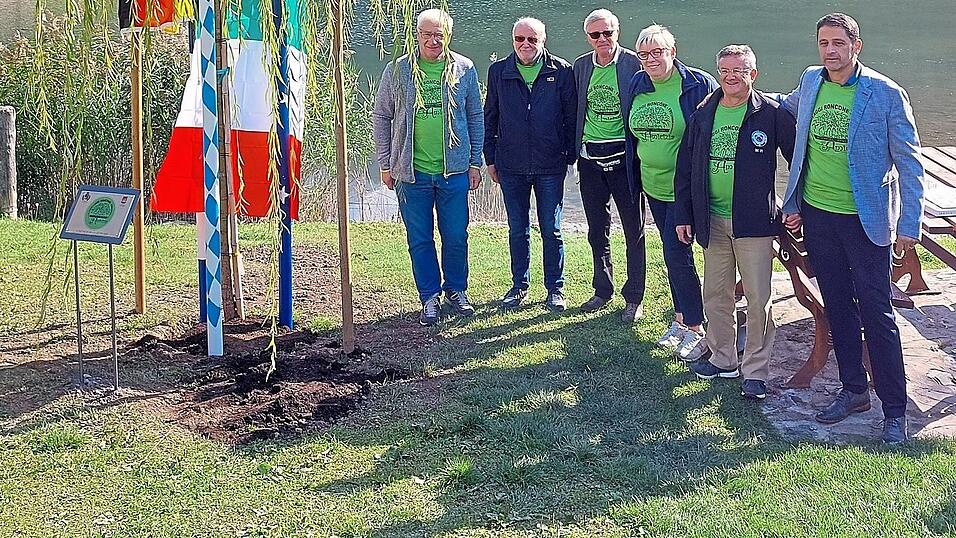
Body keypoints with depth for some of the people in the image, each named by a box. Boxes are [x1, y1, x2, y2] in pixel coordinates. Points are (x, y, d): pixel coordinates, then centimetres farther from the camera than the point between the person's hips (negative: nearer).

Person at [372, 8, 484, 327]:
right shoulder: (396, 71, 0)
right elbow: (381, 118, 7)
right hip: (412, 171, 0)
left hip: (454, 170, 0)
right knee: (420, 240, 6)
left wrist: (475, 162, 7)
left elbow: (476, 118, 9)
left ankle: (456, 291, 25)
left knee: (456, 237, 7)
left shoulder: (464, 70, 2)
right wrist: (385, 165, 5)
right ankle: (430, 297, 17)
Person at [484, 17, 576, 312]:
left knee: (551, 230, 5)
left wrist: (570, 156, 0)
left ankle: (555, 288, 17)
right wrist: (490, 159, 8)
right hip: (511, 166, 2)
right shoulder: (499, 72, 3)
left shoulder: (561, 71, -3)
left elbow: (571, 118, 1)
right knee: (517, 230, 11)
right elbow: (490, 119, 9)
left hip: (550, 166, -2)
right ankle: (519, 286, 24)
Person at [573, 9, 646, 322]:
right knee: (597, 230, 14)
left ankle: (634, 297, 11)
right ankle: (603, 290, 27)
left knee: (634, 230, 3)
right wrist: (576, 149, 8)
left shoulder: (633, 64, -6)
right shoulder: (581, 66, 6)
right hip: (590, 158, 4)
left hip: (623, 156, -4)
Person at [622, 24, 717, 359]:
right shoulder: (636, 86, 5)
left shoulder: (698, 85, -13)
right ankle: (680, 318, 28)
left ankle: (696, 328, 2)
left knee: (676, 254, -10)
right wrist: (634, 177, 17)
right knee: (673, 253, 15)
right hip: (653, 186, 6)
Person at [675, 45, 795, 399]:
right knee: (715, 295, 13)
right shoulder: (703, 115, 7)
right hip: (712, 220, 4)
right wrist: (683, 215, 9)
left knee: (757, 298, -2)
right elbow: (686, 167, 12)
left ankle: (755, 370, 8)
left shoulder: (771, 114, -6)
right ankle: (722, 359, 28)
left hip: (754, 220, -4)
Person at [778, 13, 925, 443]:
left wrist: (909, 225, -11)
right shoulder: (810, 82, 3)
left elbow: (909, 163, -8)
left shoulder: (886, 94, -11)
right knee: (837, 307, 14)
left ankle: (894, 410, 7)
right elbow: (785, 106, 26)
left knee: (876, 312, -2)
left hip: (865, 219, -5)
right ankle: (853, 391, 29)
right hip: (817, 214, 5)